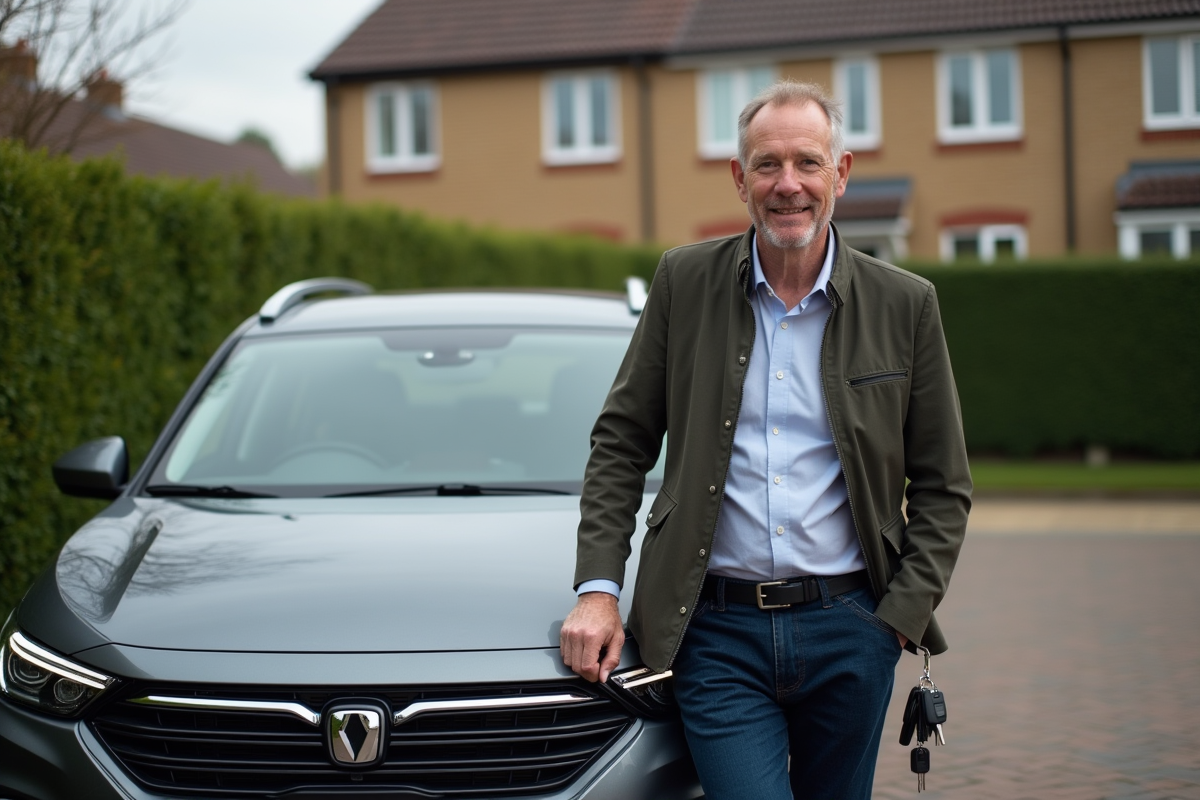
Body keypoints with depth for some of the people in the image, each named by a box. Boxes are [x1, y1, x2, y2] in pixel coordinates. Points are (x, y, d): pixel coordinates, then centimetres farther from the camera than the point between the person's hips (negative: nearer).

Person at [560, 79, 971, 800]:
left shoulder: (905, 306, 2)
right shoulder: (685, 282, 3)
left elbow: (943, 487, 7)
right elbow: (621, 444, 7)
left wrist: (901, 617, -3)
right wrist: (598, 588, -2)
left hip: (849, 631, 1)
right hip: (718, 634, -1)